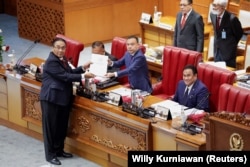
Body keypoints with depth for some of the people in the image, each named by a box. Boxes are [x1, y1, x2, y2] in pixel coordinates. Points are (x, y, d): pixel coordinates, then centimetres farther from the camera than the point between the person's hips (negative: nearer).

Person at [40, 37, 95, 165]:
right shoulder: (51, 61, -20)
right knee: (51, 127, 0)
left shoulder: (62, 59, 11)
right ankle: (50, 155, 7)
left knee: (62, 126, 16)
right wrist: (83, 76, -23)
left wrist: (82, 68, 3)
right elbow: (65, 76, -24)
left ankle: (59, 150, 30)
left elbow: (69, 72, 16)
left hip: (63, 97, 9)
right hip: (52, 98, -9)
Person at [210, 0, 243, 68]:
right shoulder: (213, 14, -4)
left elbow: (239, 33, -7)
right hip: (217, 50, 6)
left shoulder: (231, 18, -24)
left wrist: (232, 44, 6)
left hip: (228, 51, -6)